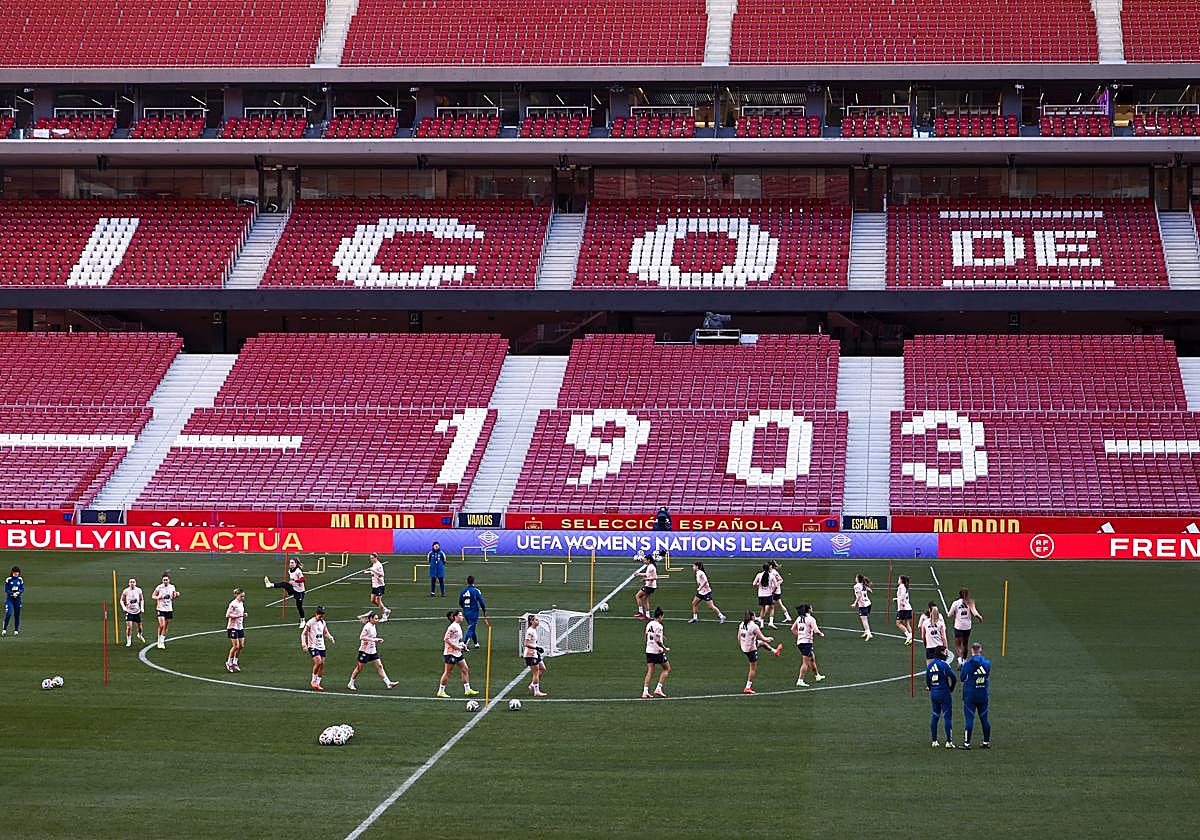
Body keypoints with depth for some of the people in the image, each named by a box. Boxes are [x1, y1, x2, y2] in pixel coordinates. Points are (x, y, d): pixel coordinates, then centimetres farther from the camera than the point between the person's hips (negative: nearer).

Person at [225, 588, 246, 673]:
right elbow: (227, 615, -18)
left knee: (241, 646, 5)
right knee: (236, 646, -9)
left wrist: (244, 615, 4)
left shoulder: (241, 603, 11)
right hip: (233, 627, -8)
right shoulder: (233, 604, -14)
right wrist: (238, 616, -23)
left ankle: (235, 662, 19)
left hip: (240, 627, 8)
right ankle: (229, 662, 8)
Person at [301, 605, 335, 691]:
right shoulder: (310, 622, -9)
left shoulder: (323, 622, 10)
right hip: (313, 646, -6)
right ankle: (313, 680, -4)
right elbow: (303, 634, -6)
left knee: (322, 665, 1)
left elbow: (326, 632, 21)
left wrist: (330, 637, 0)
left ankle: (317, 684, 9)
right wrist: (303, 643, -21)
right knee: (318, 662, -21)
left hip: (322, 647, 6)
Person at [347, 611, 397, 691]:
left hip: (372, 651, 8)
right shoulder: (367, 627, -17)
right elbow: (361, 637, -24)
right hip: (365, 651, -8)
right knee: (359, 668, 1)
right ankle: (350, 684, 13)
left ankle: (388, 683, 1)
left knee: (379, 666, 2)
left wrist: (377, 640, 6)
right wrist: (372, 639, -27)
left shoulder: (373, 626, 10)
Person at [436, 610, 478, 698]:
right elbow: (446, 639, -21)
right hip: (450, 653, -10)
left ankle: (467, 690, 15)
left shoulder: (458, 626, 12)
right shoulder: (452, 627, -17)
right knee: (447, 672, -2)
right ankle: (441, 691, 6)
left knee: (465, 670, 9)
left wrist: (462, 645, 10)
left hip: (458, 653, 10)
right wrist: (456, 647, -21)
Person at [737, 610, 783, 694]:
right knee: (753, 669, 5)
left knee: (762, 643, 30)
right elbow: (762, 638, -18)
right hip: (751, 649, -7)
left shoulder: (741, 625, -2)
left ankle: (774, 651, 54)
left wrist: (741, 646, 21)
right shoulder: (754, 626, -23)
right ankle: (748, 688, 6)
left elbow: (739, 638, 6)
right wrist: (769, 639, 3)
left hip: (743, 647, 7)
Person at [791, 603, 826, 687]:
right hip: (807, 642, -8)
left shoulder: (799, 618, 9)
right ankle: (800, 680, -12)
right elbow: (816, 631, -17)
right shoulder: (811, 619, -12)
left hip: (799, 642, 8)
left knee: (812, 658, 24)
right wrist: (822, 634, 3)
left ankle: (817, 676, 37)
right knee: (805, 662, -6)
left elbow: (793, 629, 15)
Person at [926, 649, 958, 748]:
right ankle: (949, 741, -4)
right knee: (947, 717, -2)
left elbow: (927, 681, 13)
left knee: (934, 716, 13)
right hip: (944, 692, -6)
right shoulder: (943, 664, -13)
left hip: (933, 693, 6)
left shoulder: (929, 665, 7)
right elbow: (953, 678, -14)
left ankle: (934, 740, 14)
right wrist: (951, 688, 2)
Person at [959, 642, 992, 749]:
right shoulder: (987, 663, 0)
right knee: (984, 718, 12)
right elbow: (988, 676, 12)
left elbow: (962, 678, -3)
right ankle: (986, 742, 18)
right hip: (983, 695, 4)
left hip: (970, 694, -4)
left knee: (969, 718, -2)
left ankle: (967, 743, -3)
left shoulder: (968, 663, -12)